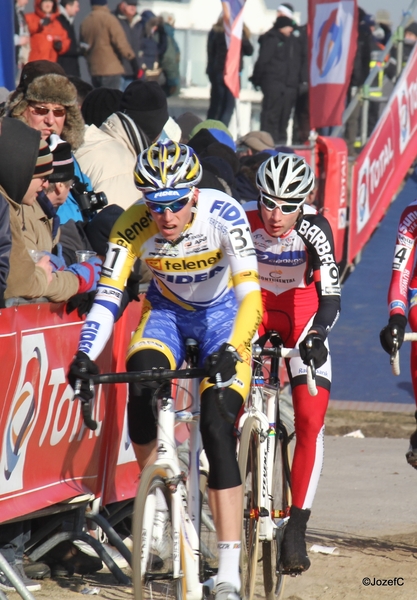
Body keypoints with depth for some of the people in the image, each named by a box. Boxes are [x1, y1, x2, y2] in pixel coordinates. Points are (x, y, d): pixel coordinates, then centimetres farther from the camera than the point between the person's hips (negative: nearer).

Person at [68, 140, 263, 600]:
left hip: (222, 315, -2)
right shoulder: (133, 226, -25)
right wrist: (85, 357, -42)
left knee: (217, 429, -17)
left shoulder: (222, 214, -29)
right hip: (166, 313, 2)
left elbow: (250, 293, -33)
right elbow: (106, 298, -27)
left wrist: (231, 349, -49)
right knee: (140, 385, -30)